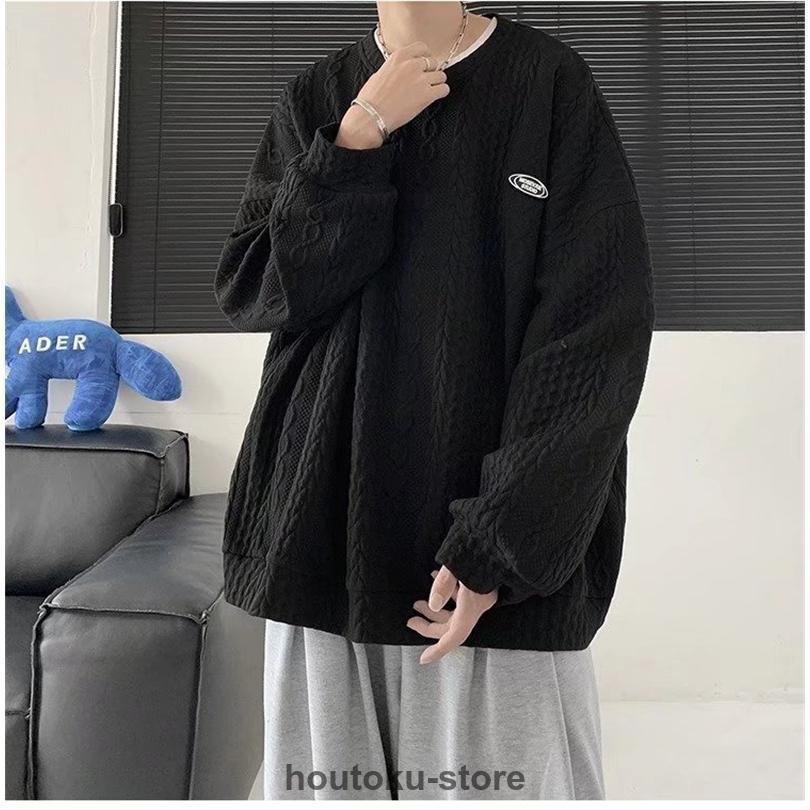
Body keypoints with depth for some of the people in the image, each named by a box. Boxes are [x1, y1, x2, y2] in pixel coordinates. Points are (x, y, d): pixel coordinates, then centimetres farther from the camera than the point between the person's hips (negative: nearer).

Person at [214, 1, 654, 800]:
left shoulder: (549, 83, 0)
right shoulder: (316, 100, 11)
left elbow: (601, 320, -8)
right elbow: (247, 290, 2)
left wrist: (505, 540, -15)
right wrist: (359, 138, -8)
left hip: (499, 529, -2)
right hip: (327, 510, 3)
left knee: (503, 773, 1)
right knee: (327, 772, 10)